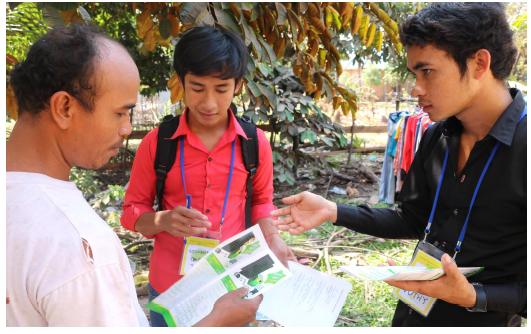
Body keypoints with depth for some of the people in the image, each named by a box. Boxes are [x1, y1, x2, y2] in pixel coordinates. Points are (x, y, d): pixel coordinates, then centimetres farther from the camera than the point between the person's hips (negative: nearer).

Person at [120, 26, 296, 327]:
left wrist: (272, 237, -7)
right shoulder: (157, 143, -9)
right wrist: (164, 221, -21)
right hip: (170, 286, 0)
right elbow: (133, 210, -1)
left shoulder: (256, 143, -6)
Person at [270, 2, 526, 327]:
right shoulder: (436, 138, -2)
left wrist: (473, 296, -30)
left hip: (480, 319, -6)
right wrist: (332, 211, -3)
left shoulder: (521, 145, -23)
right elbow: (411, 220, 5)